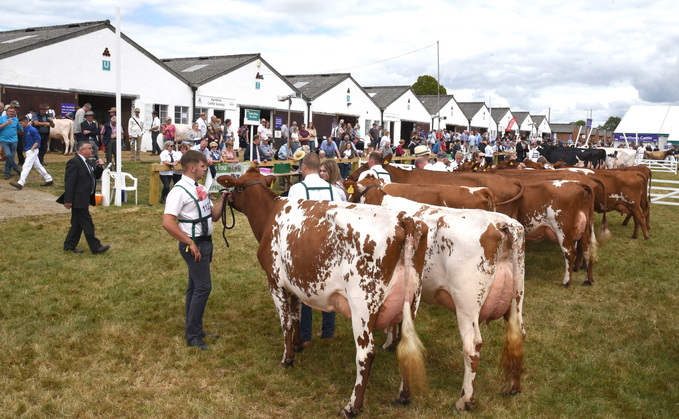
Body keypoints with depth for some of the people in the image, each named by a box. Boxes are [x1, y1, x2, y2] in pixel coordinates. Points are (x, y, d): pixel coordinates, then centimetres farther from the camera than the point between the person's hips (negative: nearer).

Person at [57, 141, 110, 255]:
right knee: (87, 224, -5)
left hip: (84, 200, 10)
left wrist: (99, 166, 2)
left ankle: (69, 246, 24)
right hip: (78, 200, -10)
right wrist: (68, 200, -22)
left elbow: (96, 176, 22)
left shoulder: (87, 162, 15)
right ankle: (95, 247, 0)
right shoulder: (74, 162, -15)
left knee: (77, 224, 15)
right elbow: (69, 182, -19)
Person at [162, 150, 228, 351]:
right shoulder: (179, 191, -16)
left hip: (205, 242, 9)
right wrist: (190, 243, -22)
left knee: (195, 286, 16)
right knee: (203, 287, -8)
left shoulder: (200, 188, 12)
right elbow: (168, 223, -24)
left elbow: (213, 215, 14)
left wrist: (223, 199, -2)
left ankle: (194, 330, 26)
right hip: (194, 244, -9)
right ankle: (192, 335, 2)